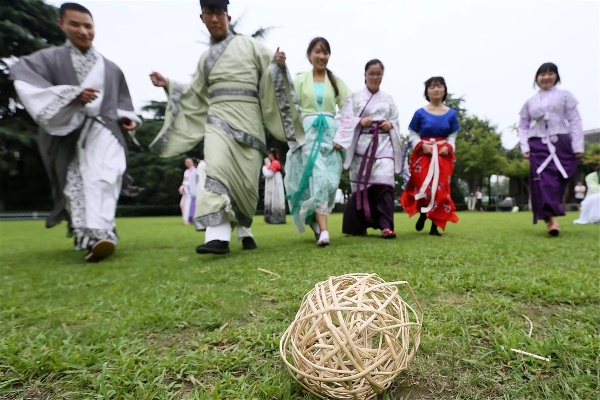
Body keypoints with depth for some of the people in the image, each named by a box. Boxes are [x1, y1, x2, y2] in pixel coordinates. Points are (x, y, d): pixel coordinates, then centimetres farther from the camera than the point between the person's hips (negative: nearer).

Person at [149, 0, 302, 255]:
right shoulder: (205, 58, 21)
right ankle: (218, 235, -30)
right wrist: (169, 85, 17)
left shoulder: (248, 45, 12)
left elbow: (271, 72, 7)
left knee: (246, 178, -1)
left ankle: (244, 230, 19)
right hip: (219, 116, 2)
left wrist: (278, 64, -15)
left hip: (248, 117, -1)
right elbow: (196, 96, 26)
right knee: (217, 169, -23)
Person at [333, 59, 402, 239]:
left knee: (384, 183, -15)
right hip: (361, 145, -2)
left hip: (384, 145, 2)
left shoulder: (388, 99, 18)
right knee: (361, 185, 1)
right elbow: (346, 120, -2)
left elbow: (396, 122, 19)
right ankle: (357, 226, 13)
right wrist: (360, 121, -20)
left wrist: (390, 125, -3)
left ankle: (386, 226, -17)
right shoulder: (355, 97, 8)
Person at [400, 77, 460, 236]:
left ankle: (435, 226, 8)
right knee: (423, 186, -11)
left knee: (441, 189, 0)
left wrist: (448, 147, -10)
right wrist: (422, 145, -14)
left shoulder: (451, 114, 7)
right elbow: (413, 135, 3)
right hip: (423, 155, -2)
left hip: (444, 156, 2)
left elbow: (453, 136, 9)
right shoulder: (420, 113, 1)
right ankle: (422, 214, 20)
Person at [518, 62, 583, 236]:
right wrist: (524, 147, -3)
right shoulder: (530, 102, 13)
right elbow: (523, 126, 11)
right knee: (543, 181, -12)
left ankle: (550, 216, 6)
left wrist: (577, 146, -6)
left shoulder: (564, 95, 7)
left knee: (557, 182, -1)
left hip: (561, 143, -1)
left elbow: (574, 121, 2)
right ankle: (551, 219, -17)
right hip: (538, 145, 1)